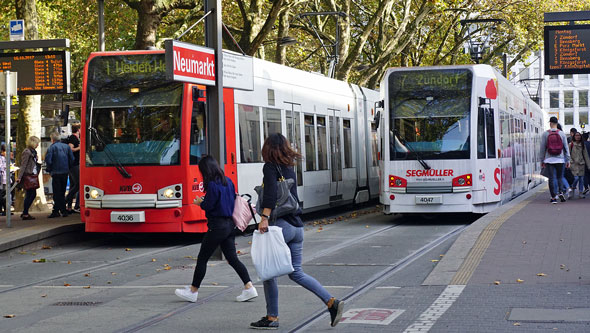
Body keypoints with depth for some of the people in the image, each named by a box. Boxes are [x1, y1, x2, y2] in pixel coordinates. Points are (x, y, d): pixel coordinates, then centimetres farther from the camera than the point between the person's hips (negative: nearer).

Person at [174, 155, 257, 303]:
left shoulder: (212, 185, -16)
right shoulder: (228, 181, 9)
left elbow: (208, 206, -17)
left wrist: (200, 202, 5)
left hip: (217, 226, -8)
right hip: (230, 224, 8)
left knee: (202, 259, 3)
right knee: (233, 259, 10)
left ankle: (193, 291, 11)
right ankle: (249, 287, 1)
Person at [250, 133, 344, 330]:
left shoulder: (270, 167, -6)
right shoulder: (289, 168, 18)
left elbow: (271, 192, -21)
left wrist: (265, 217, -26)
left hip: (281, 224, -8)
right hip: (297, 225, 8)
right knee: (296, 272, 12)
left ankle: (272, 318, 7)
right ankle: (332, 302, 2)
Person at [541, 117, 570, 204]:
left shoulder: (545, 134, -1)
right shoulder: (562, 133, 1)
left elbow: (542, 148, 1)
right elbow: (566, 147, 2)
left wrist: (542, 160, 9)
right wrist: (568, 160, 8)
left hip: (549, 160, -1)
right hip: (560, 160, 1)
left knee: (551, 178, 1)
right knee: (559, 177, 11)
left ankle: (553, 197, -2)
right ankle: (560, 192, -11)